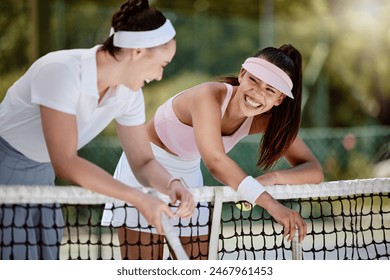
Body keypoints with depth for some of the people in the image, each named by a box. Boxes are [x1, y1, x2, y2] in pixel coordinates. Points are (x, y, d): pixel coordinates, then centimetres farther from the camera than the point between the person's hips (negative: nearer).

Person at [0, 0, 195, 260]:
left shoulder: (128, 93, -7)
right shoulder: (62, 71, -29)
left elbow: (143, 162, 1)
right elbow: (65, 163, -33)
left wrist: (172, 185, -21)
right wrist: (139, 198, -34)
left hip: (41, 177, 7)